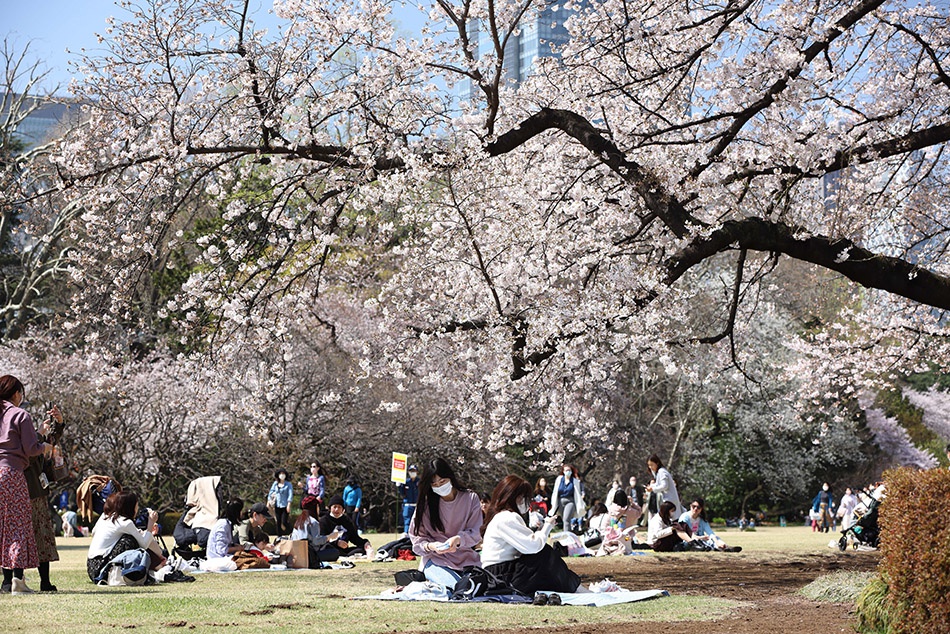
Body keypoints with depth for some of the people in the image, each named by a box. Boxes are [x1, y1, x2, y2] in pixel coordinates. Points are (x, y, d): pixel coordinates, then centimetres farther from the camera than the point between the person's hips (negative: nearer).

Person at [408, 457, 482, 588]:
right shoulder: (426, 504, 3)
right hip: (436, 561, -2)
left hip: (466, 559, 2)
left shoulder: (470, 498, 4)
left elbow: (475, 533, 1)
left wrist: (458, 540, -21)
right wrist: (430, 546, -18)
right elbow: (416, 538, 5)